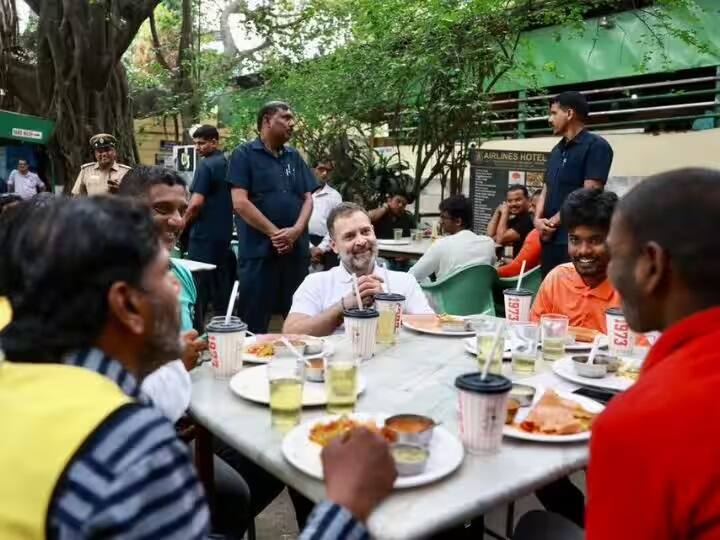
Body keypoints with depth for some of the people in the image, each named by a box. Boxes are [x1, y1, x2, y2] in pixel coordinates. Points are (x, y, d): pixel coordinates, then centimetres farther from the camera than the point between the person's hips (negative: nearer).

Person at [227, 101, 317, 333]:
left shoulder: (295, 157, 16)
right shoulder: (244, 154, 0)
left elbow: (308, 198, 10)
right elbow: (240, 202, -10)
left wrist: (296, 230, -9)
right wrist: (275, 233, -13)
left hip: (297, 250, 5)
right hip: (258, 251, -5)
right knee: (254, 324, 0)